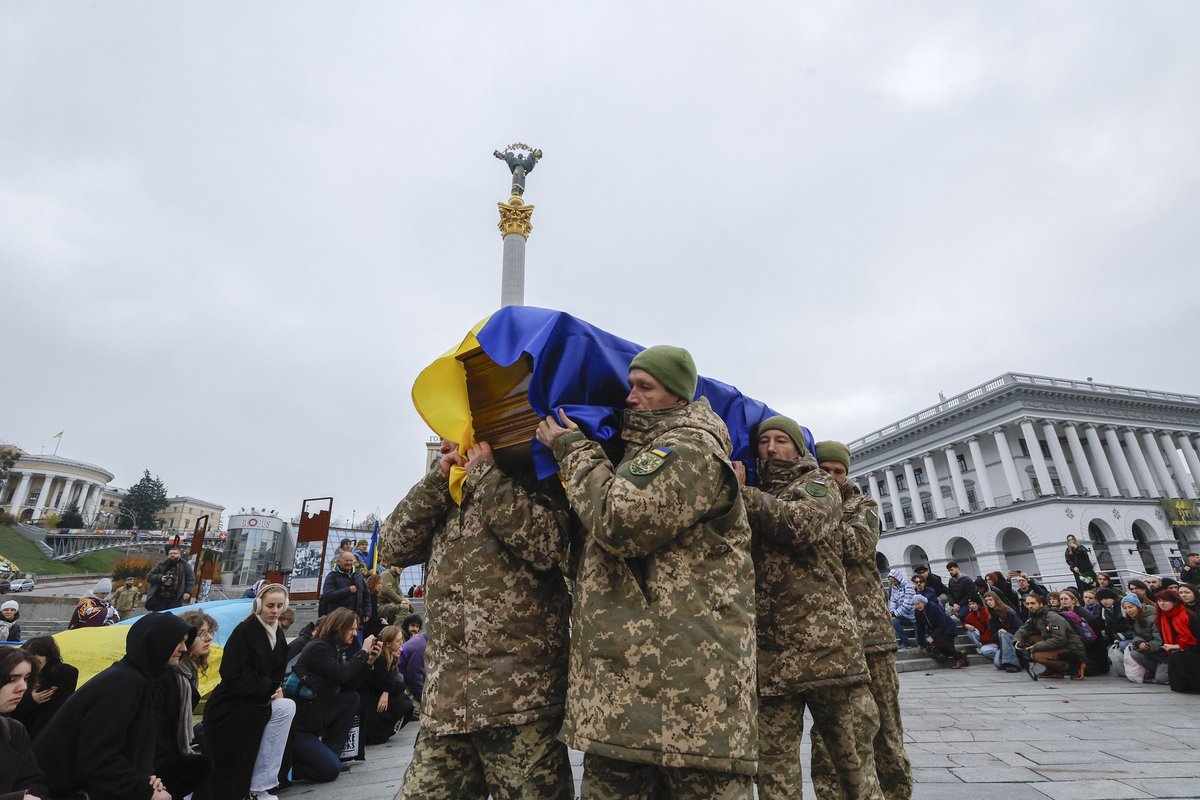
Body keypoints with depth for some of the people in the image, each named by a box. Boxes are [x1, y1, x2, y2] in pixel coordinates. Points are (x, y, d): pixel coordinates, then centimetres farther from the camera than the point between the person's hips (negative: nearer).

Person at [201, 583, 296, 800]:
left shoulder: (279, 636, 7)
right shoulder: (244, 631, -16)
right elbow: (235, 677, -20)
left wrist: (275, 689, -8)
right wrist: (270, 688, -16)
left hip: (256, 702, 7)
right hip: (229, 706, -7)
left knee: (288, 707, -20)